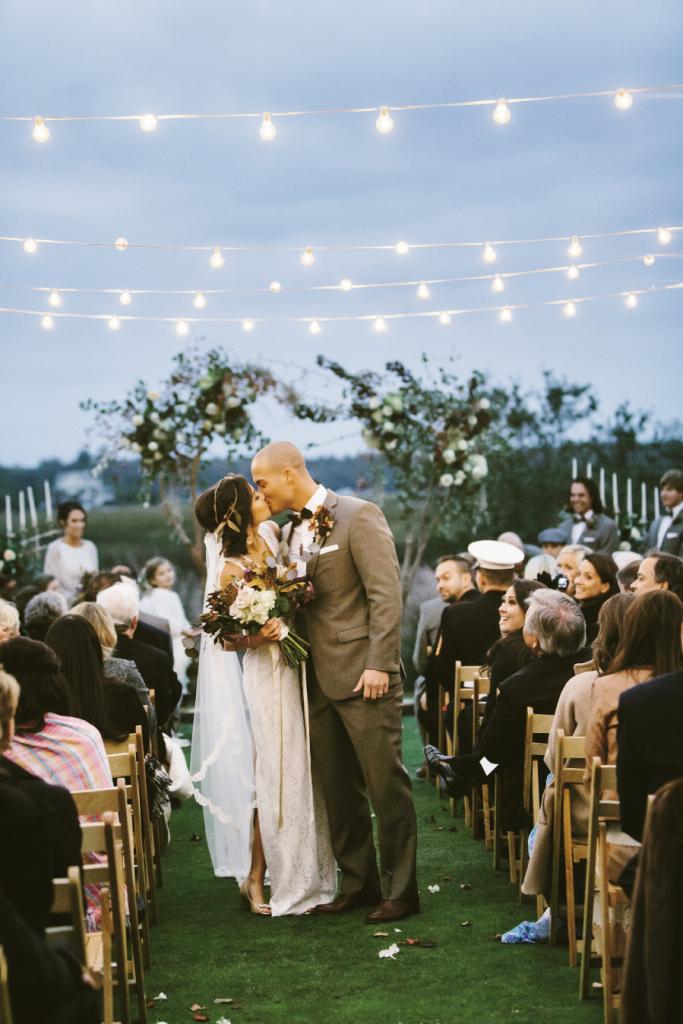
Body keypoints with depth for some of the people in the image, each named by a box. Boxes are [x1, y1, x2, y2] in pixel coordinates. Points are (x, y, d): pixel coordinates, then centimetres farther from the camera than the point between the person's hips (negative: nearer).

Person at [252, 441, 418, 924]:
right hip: (319, 679, 8)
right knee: (338, 789, 11)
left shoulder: (359, 516, -8)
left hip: (363, 677, -8)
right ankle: (359, 882, 22)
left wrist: (378, 665, -19)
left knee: (386, 784, -1)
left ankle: (401, 890, 7)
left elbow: (386, 595, -13)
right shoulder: (290, 533, 15)